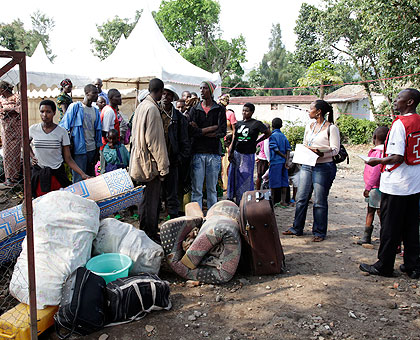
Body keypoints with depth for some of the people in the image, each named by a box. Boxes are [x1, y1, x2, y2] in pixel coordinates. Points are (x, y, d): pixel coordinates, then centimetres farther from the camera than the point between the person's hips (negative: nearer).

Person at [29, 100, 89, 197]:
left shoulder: (61, 132, -7)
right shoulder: (33, 129, -2)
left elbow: (68, 158, -7)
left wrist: (82, 174, -17)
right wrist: (32, 156, 6)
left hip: (57, 174, -1)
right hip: (38, 174, 2)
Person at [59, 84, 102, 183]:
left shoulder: (96, 111, 12)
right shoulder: (75, 107, -5)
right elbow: (63, 127, -4)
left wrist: (97, 151, 14)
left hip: (92, 149, 6)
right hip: (79, 150, -6)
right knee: (79, 180, -4)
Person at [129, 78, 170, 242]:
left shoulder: (141, 106, 12)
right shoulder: (152, 108, -17)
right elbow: (154, 140, -20)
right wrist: (163, 165, -15)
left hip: (140, 158, 10)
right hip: (150, 161, -10)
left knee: (145, 198, 17)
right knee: (151, 200, -1)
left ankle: (145, 232, 29)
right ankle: (150, 235, 9)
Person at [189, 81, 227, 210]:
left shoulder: (220, 109, 8)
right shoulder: (194, 109, 10)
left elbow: (222, 132, -6)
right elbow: (192, 131, -5)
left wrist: (200, 130, -5)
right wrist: (212, 128, -8)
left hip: (214, 152, 0)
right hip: (197, 152, 0)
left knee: (212, 188, 7)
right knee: (196, 189, -1)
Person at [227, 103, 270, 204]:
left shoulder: (256, 123, -4)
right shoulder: (239, 123, 10)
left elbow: (268, 133, 3)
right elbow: (234, 140, 14)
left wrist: (256, 141, 0)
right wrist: (230, 152, 8)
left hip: (248, 155, -4)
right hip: (236, 154, 4)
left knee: (246, 178, 0)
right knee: (233, 176, 7)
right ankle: (230, 197, 18)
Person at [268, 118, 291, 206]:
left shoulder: (272, 136, -6)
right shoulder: (284, 136, 11)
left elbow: (276, 149, -13)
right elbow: (288, 149, 2)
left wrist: (284, 156, -2)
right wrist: (287, 160, -5)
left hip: (275, 162, -5)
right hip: (283, 161, 6)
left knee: (274, 182, 0)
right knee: (284, 181, 6)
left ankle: (272, 200, 5)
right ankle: (283, 200, 6)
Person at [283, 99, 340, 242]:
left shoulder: (331, 128, -6)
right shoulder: (309, 126, 14)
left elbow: (335, 149, -9)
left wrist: (321, 153, -25)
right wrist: (309, 149, -2)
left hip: (324, 167, -6)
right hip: (307, 165, 6)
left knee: (320, 201, 1)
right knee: (301, 198, 8)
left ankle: (319, 232, 15)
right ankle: (297, 228, 21)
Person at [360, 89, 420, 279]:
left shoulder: (400, 124, -17)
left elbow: (397, 158, -22)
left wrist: (377, 161, -6)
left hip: (396, 185, -8)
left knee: (390, 227, 3)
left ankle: (384, 266, 13)